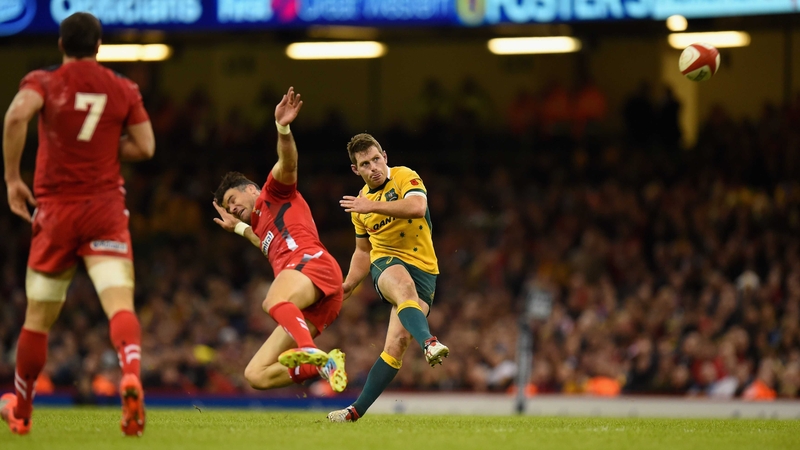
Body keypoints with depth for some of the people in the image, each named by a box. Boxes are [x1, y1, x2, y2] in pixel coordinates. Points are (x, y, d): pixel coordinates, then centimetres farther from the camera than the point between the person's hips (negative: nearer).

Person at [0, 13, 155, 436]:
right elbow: (145, 146, 2)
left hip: (55, 210, 0)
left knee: (38, 317, 13)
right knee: (120, 302, -13)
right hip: (106, 208, 0)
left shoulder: (44, 81, 0)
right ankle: (131, 376, -43)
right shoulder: (123, 89, 5)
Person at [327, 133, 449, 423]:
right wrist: (349, 284, 14)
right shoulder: (360, 202, 14)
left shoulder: (404, 177, -3)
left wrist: (374, 206, -28)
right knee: (405, 287, -38)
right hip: (386, 263, 2)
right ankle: (429, 343, -62)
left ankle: (357, 410, -7)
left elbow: (417, 207, -25)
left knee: (397, 344, -15)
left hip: (422, 268, -2)